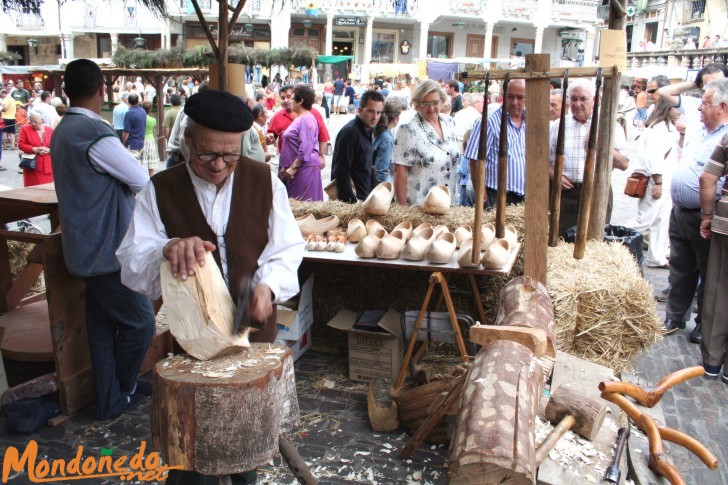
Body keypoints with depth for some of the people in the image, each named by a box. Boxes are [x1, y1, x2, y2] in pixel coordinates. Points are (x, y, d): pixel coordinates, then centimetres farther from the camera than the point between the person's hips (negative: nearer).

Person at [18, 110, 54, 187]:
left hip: (47, 167, 2)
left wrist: (49, 150, -11)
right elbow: (20, 144, -3)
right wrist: (34, 149, -16)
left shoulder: (50, 130, 7)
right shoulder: (25, 129, 1)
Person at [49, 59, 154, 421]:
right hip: (108, 249, -10)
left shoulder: (63, 130, 11)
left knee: (102, 326, 15)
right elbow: (143, 181, -13)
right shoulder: (95, 132, -20)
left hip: (88, 247, 10)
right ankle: (123, 391, 20)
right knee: (140, 323, 3)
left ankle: (110, 399, 24)